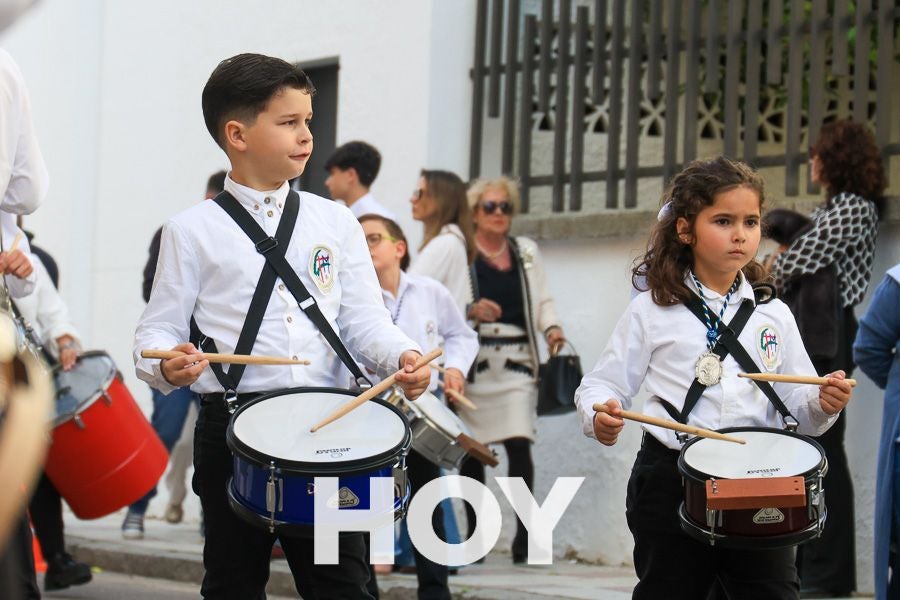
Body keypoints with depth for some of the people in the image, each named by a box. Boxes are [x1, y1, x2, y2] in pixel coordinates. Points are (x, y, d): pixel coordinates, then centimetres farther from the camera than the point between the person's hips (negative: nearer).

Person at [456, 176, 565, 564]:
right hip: (474, 362, -2)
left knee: (519, 442, -12)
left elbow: (542, 300, 18)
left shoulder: (527, 252, 17)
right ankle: (473, 535, 10)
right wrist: (471, 312, -19)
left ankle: (524, 534, -13)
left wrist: (551, 328, 0)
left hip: (516, 361, 2)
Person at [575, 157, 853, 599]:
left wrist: (821, 404, -11)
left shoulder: (773, 315, 9)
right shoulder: (651, 311, 1)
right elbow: (602, 385, 0)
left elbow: (797, 407, 10)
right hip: (671, 480, -2)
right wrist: (601, 416, -21)